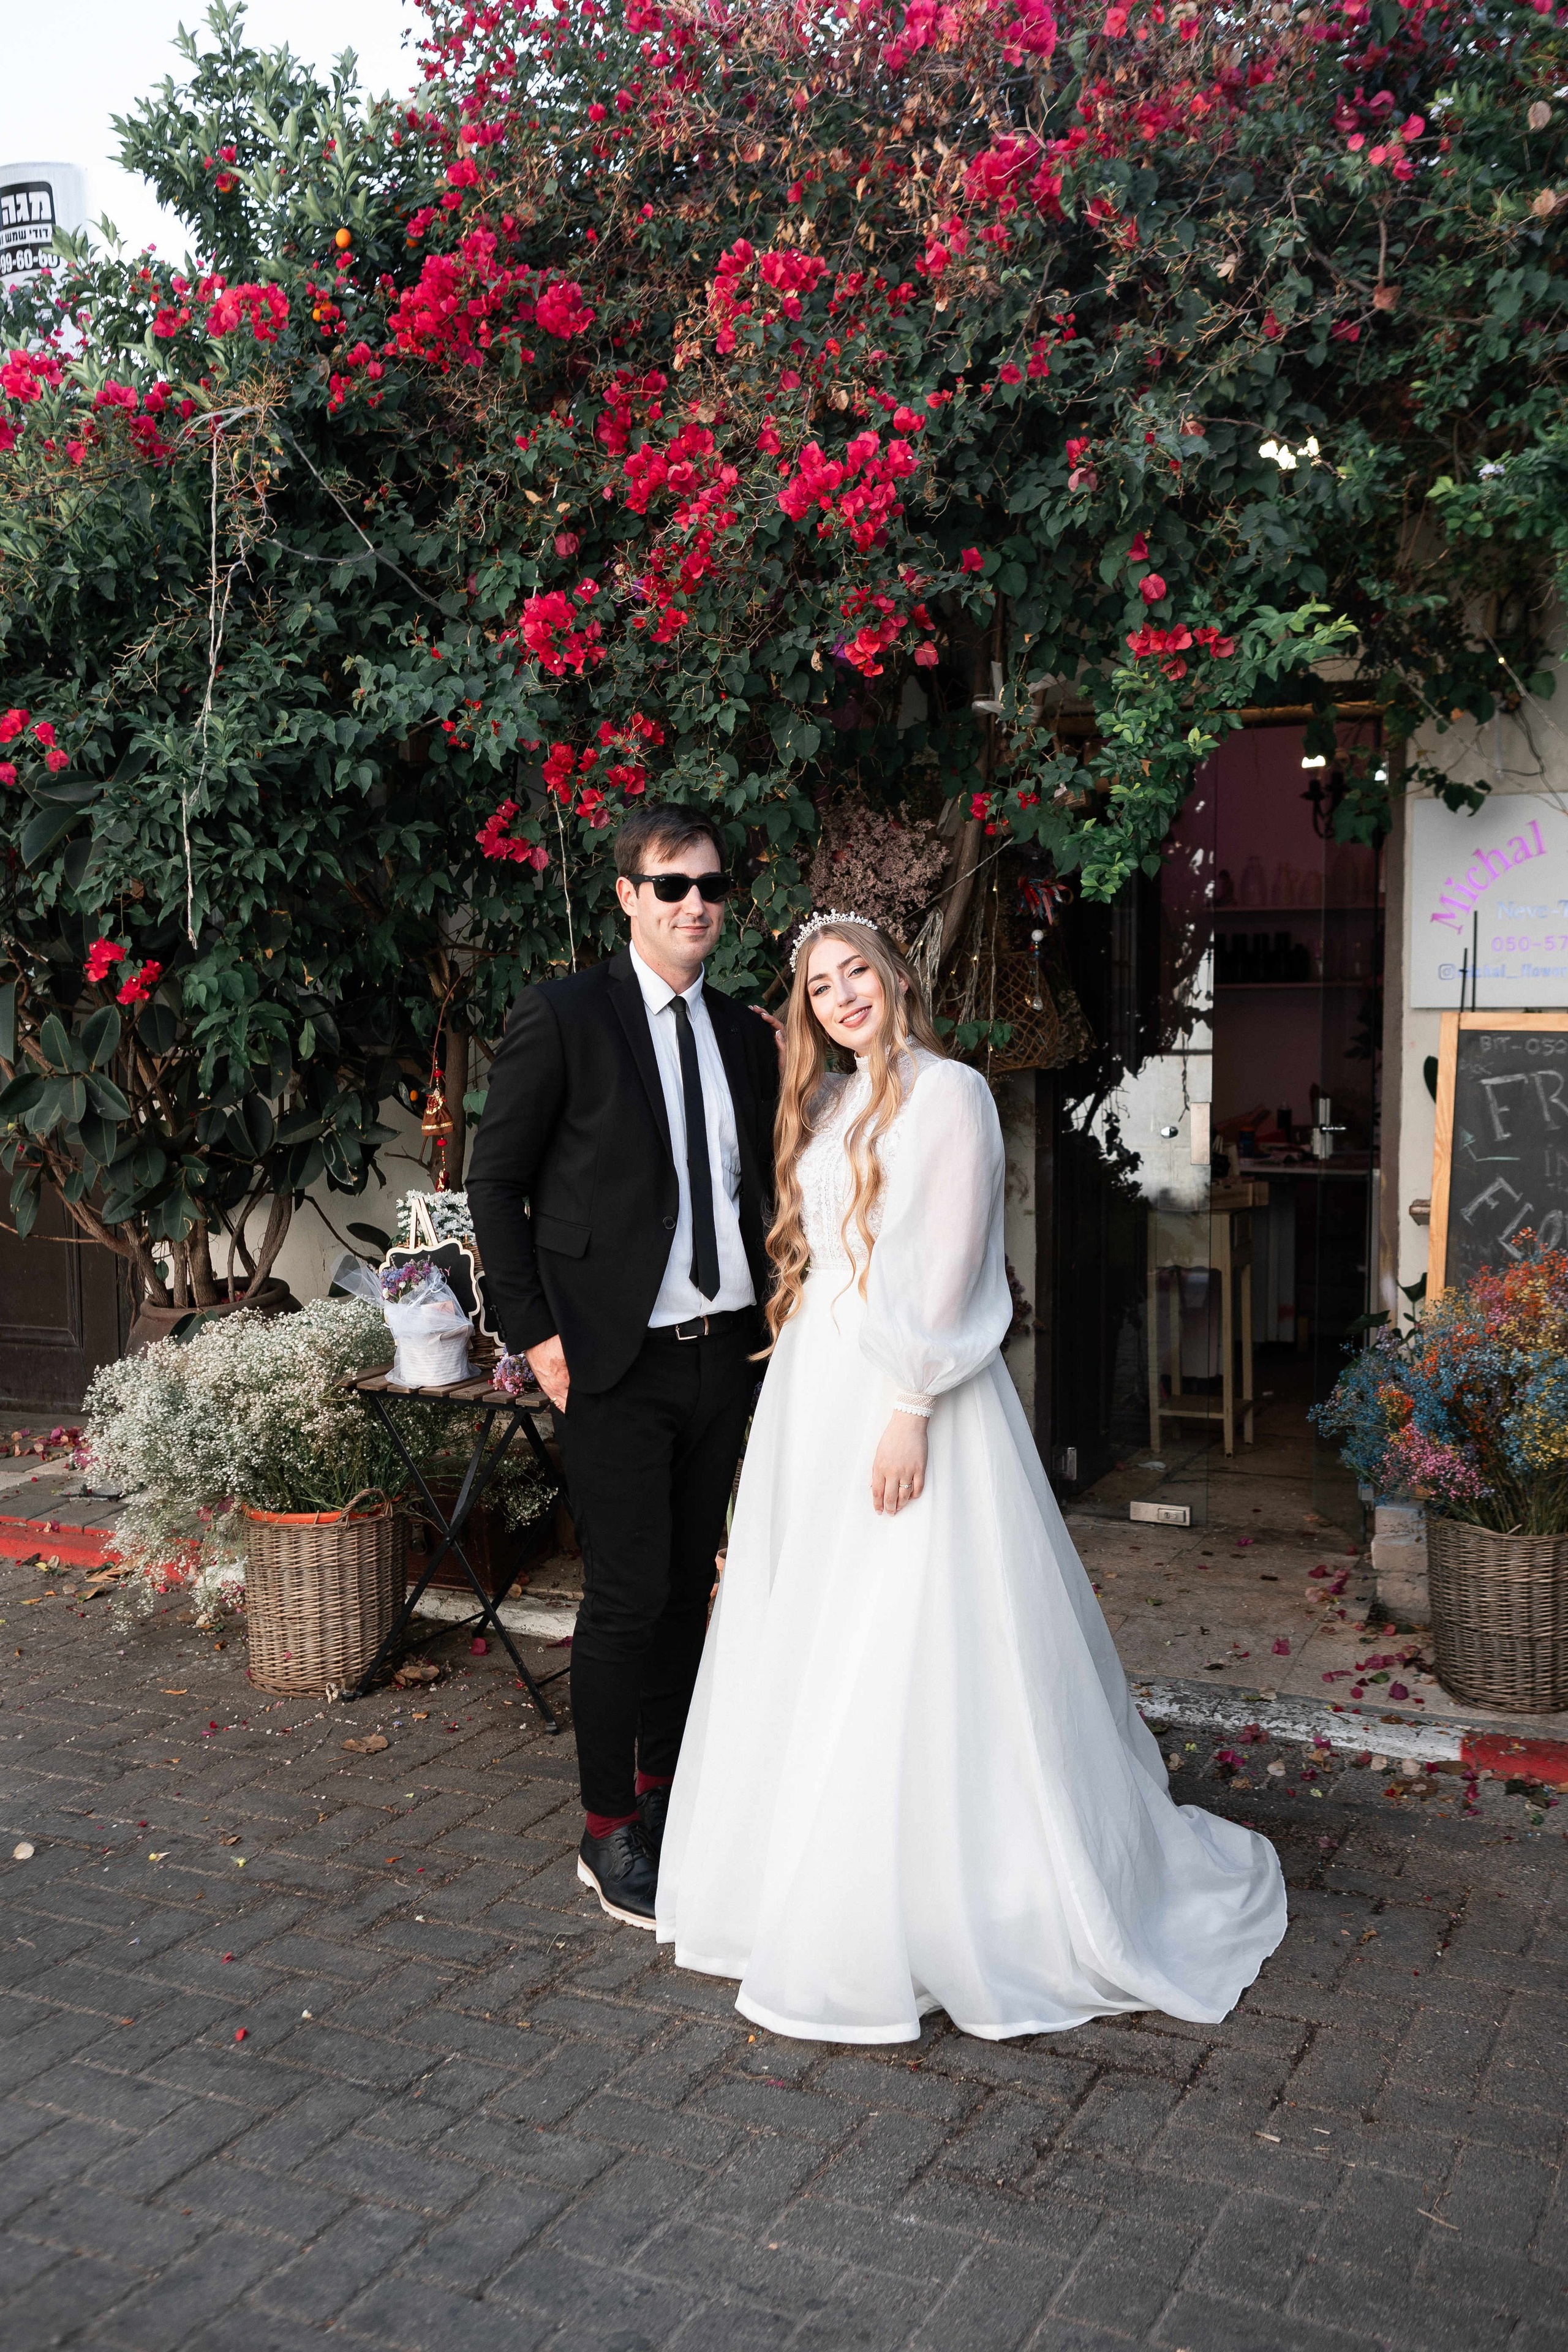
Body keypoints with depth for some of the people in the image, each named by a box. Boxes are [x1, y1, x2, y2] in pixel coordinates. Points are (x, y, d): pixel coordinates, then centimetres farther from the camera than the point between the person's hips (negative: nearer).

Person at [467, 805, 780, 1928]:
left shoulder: (747, 1034, 10)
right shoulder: (562, 1014, -6)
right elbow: (495, 1181, -5)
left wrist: (776, 1315, 6)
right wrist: (534, 1332, -10)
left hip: (723, 1355, 6)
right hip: (615, 1363, -5)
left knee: (689, 1586, 14)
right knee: (629, 1596, -2)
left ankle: (664, 1792, 31)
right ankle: (609, 1834, 15)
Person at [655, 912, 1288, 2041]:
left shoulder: (949, 1092, -8)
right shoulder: (828, 1106, 15)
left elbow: (948, 1268, -15)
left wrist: (910, 1411, -19)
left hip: (904, 1395, -8)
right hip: (811, 1398, 8)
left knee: (917, 1655, -5)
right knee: (809, 1648, 13)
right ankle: (814, 1889, 28)